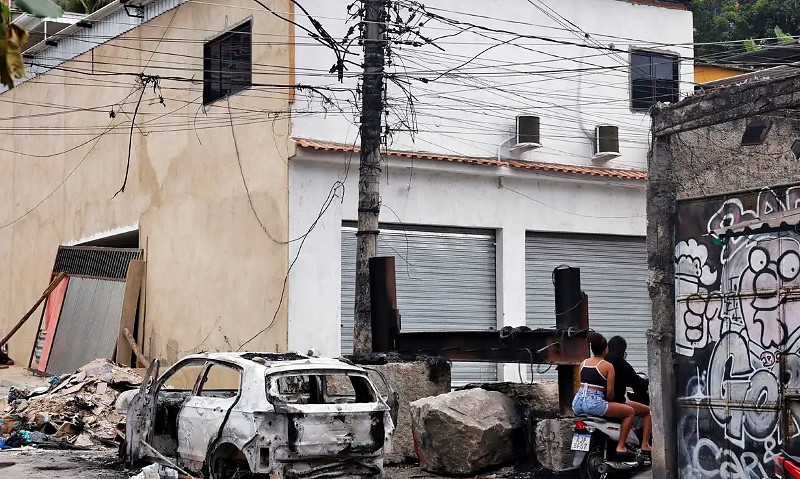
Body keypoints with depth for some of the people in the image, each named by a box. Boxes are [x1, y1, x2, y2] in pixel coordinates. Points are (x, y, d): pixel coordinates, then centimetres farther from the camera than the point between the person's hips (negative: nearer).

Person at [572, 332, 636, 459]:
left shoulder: (584, 363, 16)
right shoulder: (608, 366, -2)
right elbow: (610, 392, -4)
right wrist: (609, 401, 17)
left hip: (577, 403, 7)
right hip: (594, 403, -7)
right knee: (629, 411, 5)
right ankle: (620, 447, 1)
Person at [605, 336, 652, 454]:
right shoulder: (622, 364, -13)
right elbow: (637, 382, -5)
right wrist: (648, 383, 16)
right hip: (617, 402, -7)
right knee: (648, 411, 7)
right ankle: (645, 445, -3)